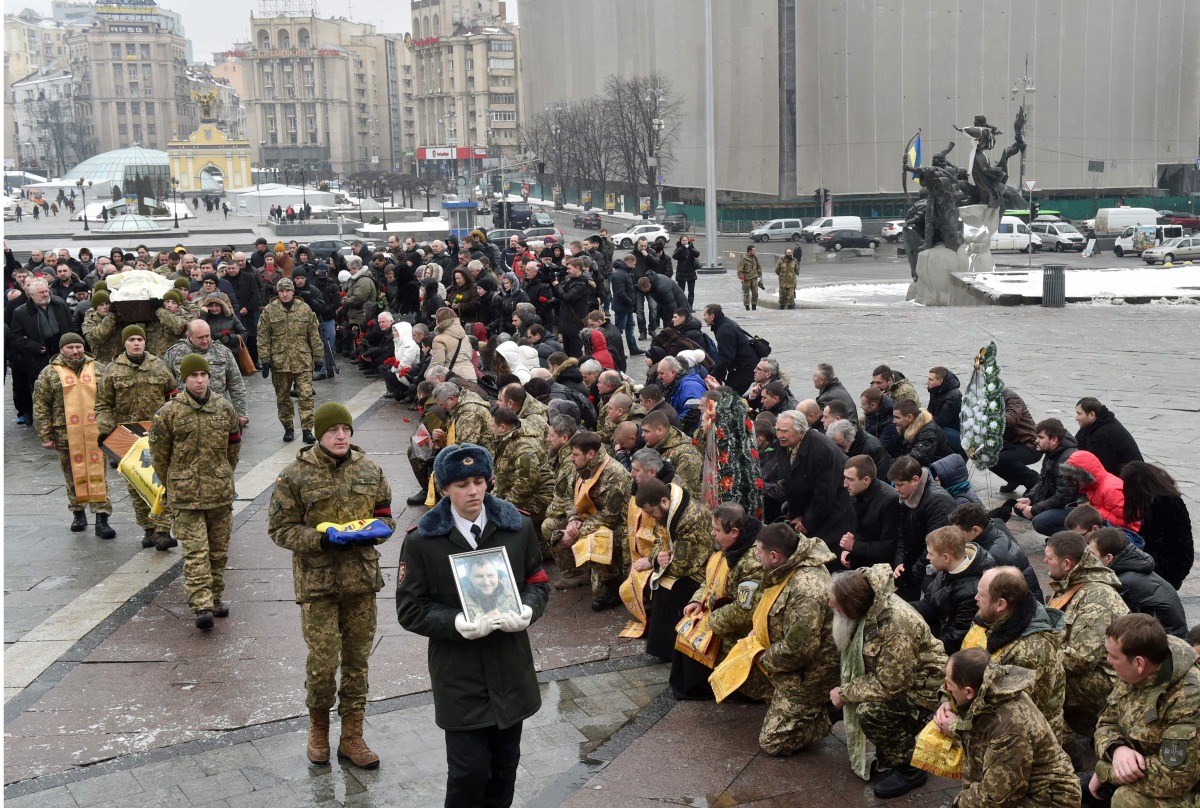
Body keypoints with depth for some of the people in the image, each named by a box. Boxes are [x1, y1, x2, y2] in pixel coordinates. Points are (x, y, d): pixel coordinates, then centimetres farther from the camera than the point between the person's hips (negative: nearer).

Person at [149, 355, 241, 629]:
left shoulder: (225, 409, 3)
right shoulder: (169, 413, -6)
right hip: (185, 495, -4)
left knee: (219, 549, 12)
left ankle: (215, 596, 27)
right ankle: (201, 606, -11)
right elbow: (159, 453, 3)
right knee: (195, 551, -9)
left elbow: (234, 447, 16)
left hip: (220, 492, 4)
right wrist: (172, 485, 9)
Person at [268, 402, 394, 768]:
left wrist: (376, 529, -11)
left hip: (362, 577, 4)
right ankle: (318, 728, 23)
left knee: (357, 660, 10)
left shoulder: (370, 470, 4)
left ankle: (352, 737, 23)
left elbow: (385, 517, 14)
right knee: (323, 662, -3)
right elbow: (280, 528, -5)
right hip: (317, 581, -3)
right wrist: (323, 538, -20)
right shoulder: (295, 475, -6)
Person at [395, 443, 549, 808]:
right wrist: (457, 623, -23)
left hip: (510, 668, 3)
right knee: (469, 770, -3)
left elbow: (537, 582, 9)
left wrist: (527, 610, -14)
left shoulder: (518, 527, 0)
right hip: (458, 673, -3)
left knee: (505, 764, 15)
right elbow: (410, 609, -6)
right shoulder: (422, 541, -8)